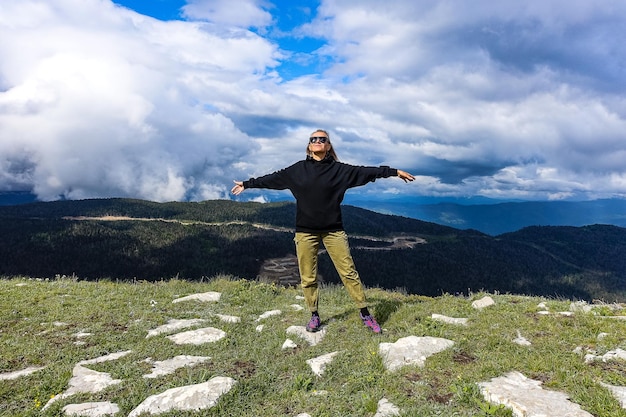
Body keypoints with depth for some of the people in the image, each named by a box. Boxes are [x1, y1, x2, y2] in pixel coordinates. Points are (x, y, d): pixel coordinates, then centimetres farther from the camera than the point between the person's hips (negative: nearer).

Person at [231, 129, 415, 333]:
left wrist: (394, 171, -1)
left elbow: (366, 171, 1)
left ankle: (365, 313, 12)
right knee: (308, 277, 6)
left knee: (349, 272, 0)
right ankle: (314, 316, 22)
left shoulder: (339, 169, 2)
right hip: (305, 232, 1)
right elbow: (272, 178, 12)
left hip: (333, 230, -1)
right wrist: (247, 184, 17)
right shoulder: (298, 169, 6)